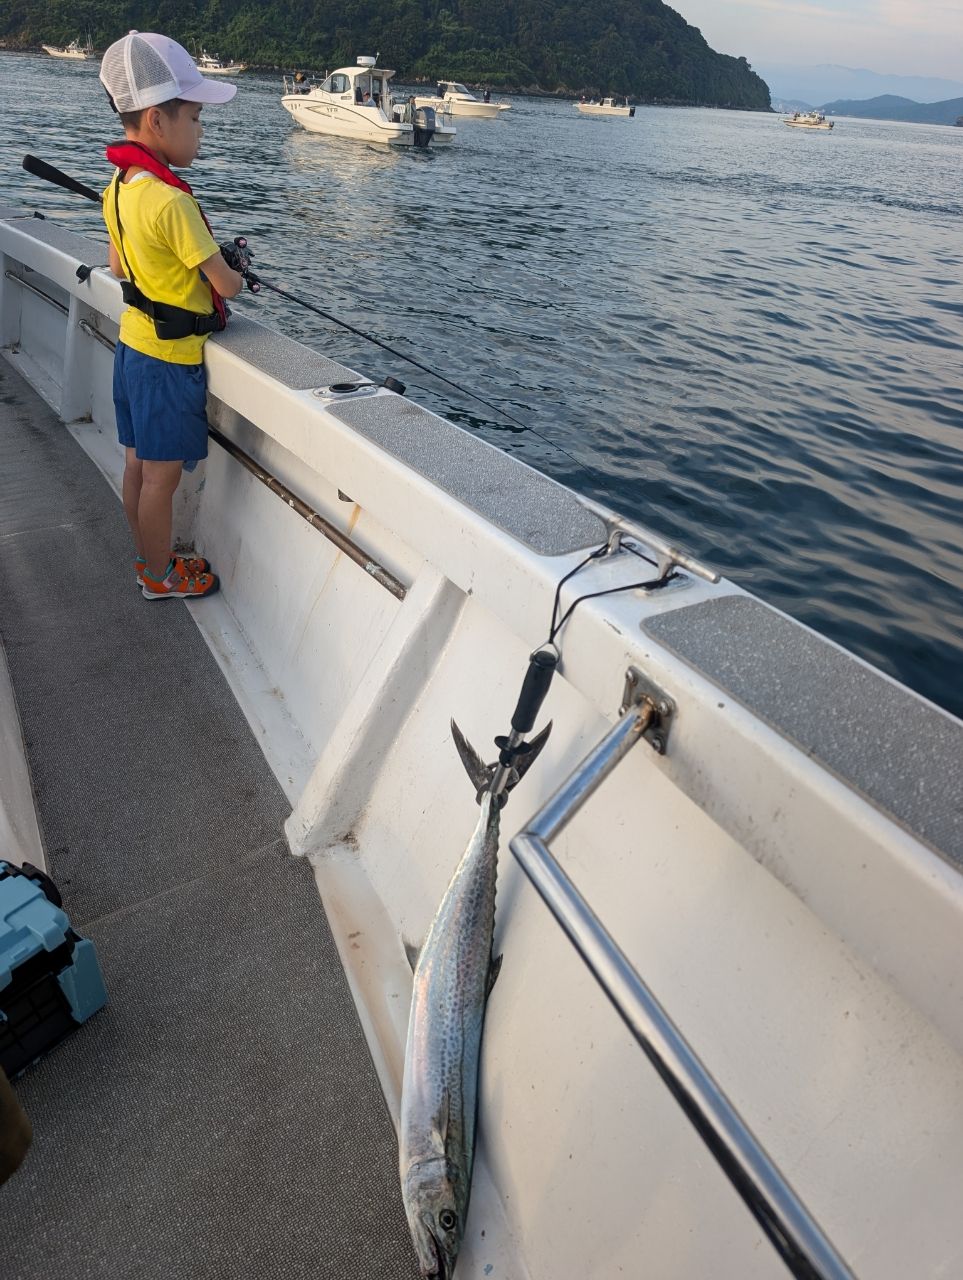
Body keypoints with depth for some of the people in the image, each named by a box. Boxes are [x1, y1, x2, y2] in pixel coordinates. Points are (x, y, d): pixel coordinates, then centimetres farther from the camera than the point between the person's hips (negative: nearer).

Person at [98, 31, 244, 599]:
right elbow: (227, 285, -18)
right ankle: (161, 576, 19)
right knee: (163, 476, 4)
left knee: (139, 465, 18)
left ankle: (149, 557, 34)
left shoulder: (119, 186, 5)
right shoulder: (172, 201, -23)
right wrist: (233, 274, 5)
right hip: (170, 358, -9)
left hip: (134, 342, 9)